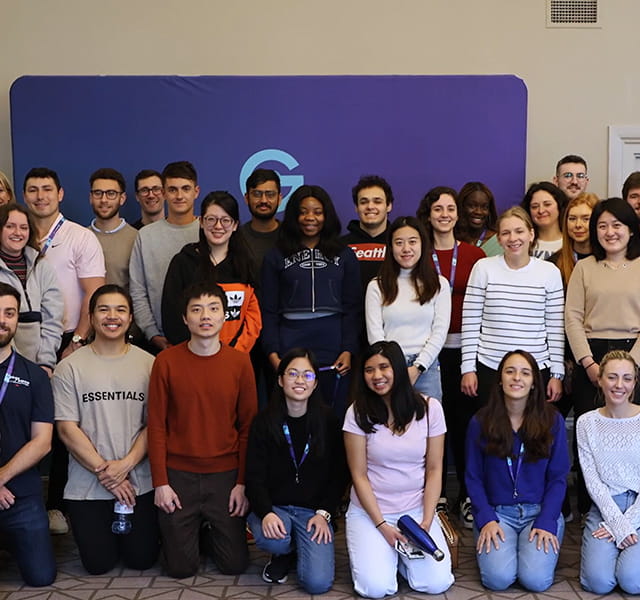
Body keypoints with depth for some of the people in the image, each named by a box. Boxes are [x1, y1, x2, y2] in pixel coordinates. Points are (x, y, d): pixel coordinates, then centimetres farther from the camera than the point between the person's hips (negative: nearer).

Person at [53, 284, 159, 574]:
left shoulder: (148, 364, -1)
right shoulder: (69, 368, -4)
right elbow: (67, 429, -7)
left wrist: (126, 464, -14)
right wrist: (103, 472, -12)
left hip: (139, 483, 1)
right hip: (87, 488, -1)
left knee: (141, 559, 6)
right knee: (99, 564, 4)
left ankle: (129, 528, 38)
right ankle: (103, 530, 36)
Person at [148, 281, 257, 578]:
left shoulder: (240, 362, -2)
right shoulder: (166, 361, -6)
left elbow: (247, 426, 1)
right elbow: (156, 425, -3)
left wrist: (242, 482, -3)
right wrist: (160, 482, -6)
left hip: (225, 475, 1)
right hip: (179, 475, -1)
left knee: (234, 564, 6)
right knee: (180, 568, 4)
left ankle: (209, 531, 35)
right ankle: (190, 531, 34)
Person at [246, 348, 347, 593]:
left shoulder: (328, 421, 0)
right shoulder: (264, 422, -2)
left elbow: (339, 474, 3)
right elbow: (254, 476, -5)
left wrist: (324, 513, -10)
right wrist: (266, 512, -23)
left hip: (314, 509, 0)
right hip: (272, 506, 0)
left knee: (318, 582, -19)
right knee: (271, 537, -36)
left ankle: (297, 547, 16)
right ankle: (284, 553, 4)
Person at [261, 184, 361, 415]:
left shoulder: (344, 256, 13)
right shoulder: (276, 257, 10)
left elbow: (352, 308, 9)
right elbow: (269, 311, 7)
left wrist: (348, 350, -3)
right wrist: (272, 353, -4)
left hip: (332, 347, 1)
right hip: (290, 346, -1)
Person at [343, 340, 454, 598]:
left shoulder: (429, 408, -5)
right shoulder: (358, 413, -8)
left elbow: (434, 470, -1)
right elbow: (359, 475, -6)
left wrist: (426, 522, -11)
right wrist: (382, 526, -12)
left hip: (417, 509, 2)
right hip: (369, 511, -1)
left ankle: (400, 551, 16)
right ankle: (380, 551, 15)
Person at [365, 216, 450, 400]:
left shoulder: (439, 284, 8)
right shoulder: (376, 286, 6)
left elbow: (440, 331, 2)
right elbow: (375, 334, 0)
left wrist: (417, 368, -8)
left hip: (426, 367, 0)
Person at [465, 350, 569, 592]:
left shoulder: (552, 420, -1)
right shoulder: (480, 422, 0)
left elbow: (558, 478, 1)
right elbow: (473, 478, 3)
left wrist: (546, 522, -11)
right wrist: (486, 519, -10)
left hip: (541, 511, 0)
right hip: (497, 512, 0)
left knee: (536, 579, -21)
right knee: (498, 578, -23)